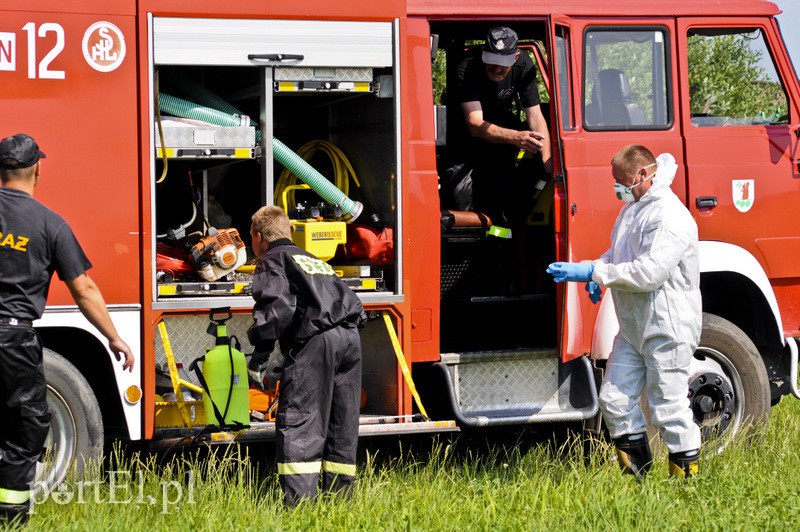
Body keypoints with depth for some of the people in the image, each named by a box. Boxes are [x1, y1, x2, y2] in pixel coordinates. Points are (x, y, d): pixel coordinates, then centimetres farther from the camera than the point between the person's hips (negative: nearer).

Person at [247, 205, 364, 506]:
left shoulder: (272, 262, 9)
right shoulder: (312, 260, 33)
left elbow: (276, 308, -9)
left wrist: (259, 357, -3)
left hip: (315, 340, -8)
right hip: (350, 338, 8)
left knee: (298, 421, -8)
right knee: (341, 424, 12)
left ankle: (299, 501, -17)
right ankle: (339, 497, 15)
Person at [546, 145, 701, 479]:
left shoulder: (670, 217, -19)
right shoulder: (632, 208, 13)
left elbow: (649, 272, -28)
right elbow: (619, 253, 27)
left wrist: (593, 273, -26)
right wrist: (599, 271, 5)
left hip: (667, 329, -9)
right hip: (633, 327, 9)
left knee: (669, 407, -2)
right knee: (615, 399, 8)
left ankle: (687, 474, 11)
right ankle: (638, 474, 19)